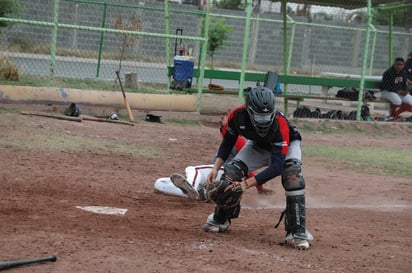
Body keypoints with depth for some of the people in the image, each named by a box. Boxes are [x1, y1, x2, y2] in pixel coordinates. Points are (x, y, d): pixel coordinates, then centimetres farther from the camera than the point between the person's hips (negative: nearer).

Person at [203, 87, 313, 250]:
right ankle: (220, 219, 14)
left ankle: (297, 233, -28)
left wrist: (247, 183, -53)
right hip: (258, 146, 4)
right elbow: (227, 142, -11)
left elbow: (277, 166, -46)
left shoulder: (279, 123, -43)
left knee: (292, 173, -32)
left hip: (287, 145, -4)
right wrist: (216, 167, -25)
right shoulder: (238, 115, -31)